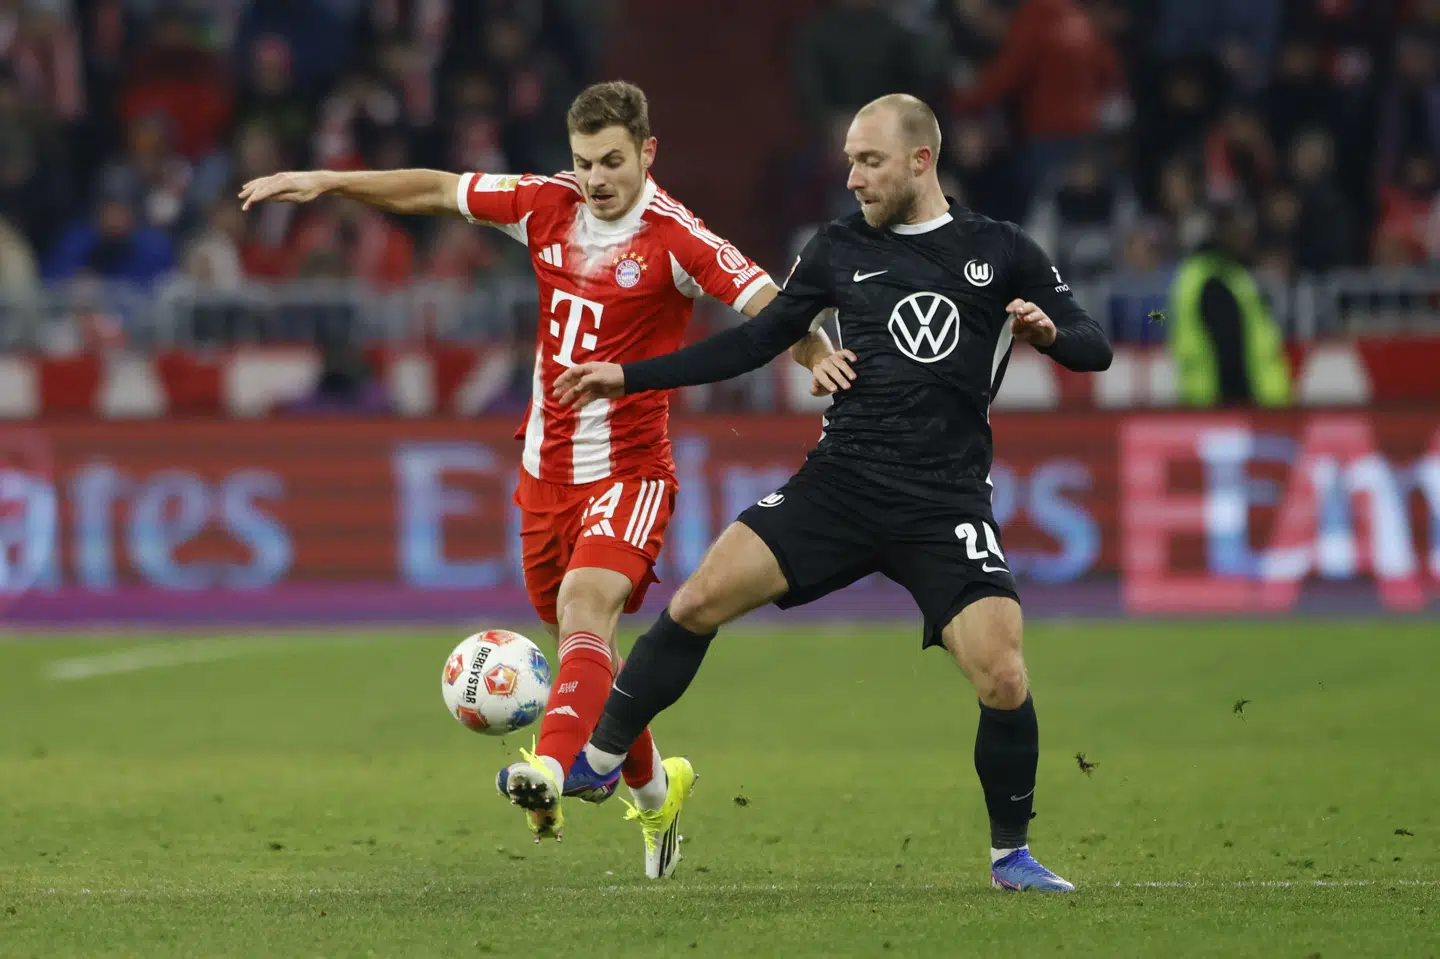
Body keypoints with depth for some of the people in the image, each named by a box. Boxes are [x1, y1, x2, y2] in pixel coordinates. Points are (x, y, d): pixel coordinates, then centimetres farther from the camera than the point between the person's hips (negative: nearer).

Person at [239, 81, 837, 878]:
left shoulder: (675, 239, -13)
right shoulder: (548, 206, 3)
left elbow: (767, 303, -22)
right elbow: (434, 191, 13)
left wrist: (819, 358, -42)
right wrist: (326, 182, 11)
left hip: (627, 470, -6)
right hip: (546, 468, 6)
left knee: (585, 607, -28)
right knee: (577, 639, 14)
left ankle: (553, 766, -44)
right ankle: (653, 785, 33)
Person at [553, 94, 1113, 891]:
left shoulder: (1001, 253, 4)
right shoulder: (841, 247, 10)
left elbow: (1094, 349, 4)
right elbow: (755, 341, 16)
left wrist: (1050, 332, -20)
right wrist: (630, 377, 12)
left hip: (946, 508, -2)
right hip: (839, 486, 2)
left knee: (1004, 679, -16)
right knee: (698, 600, -12)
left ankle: (1011, 854, 6)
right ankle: (598, 761, 4)